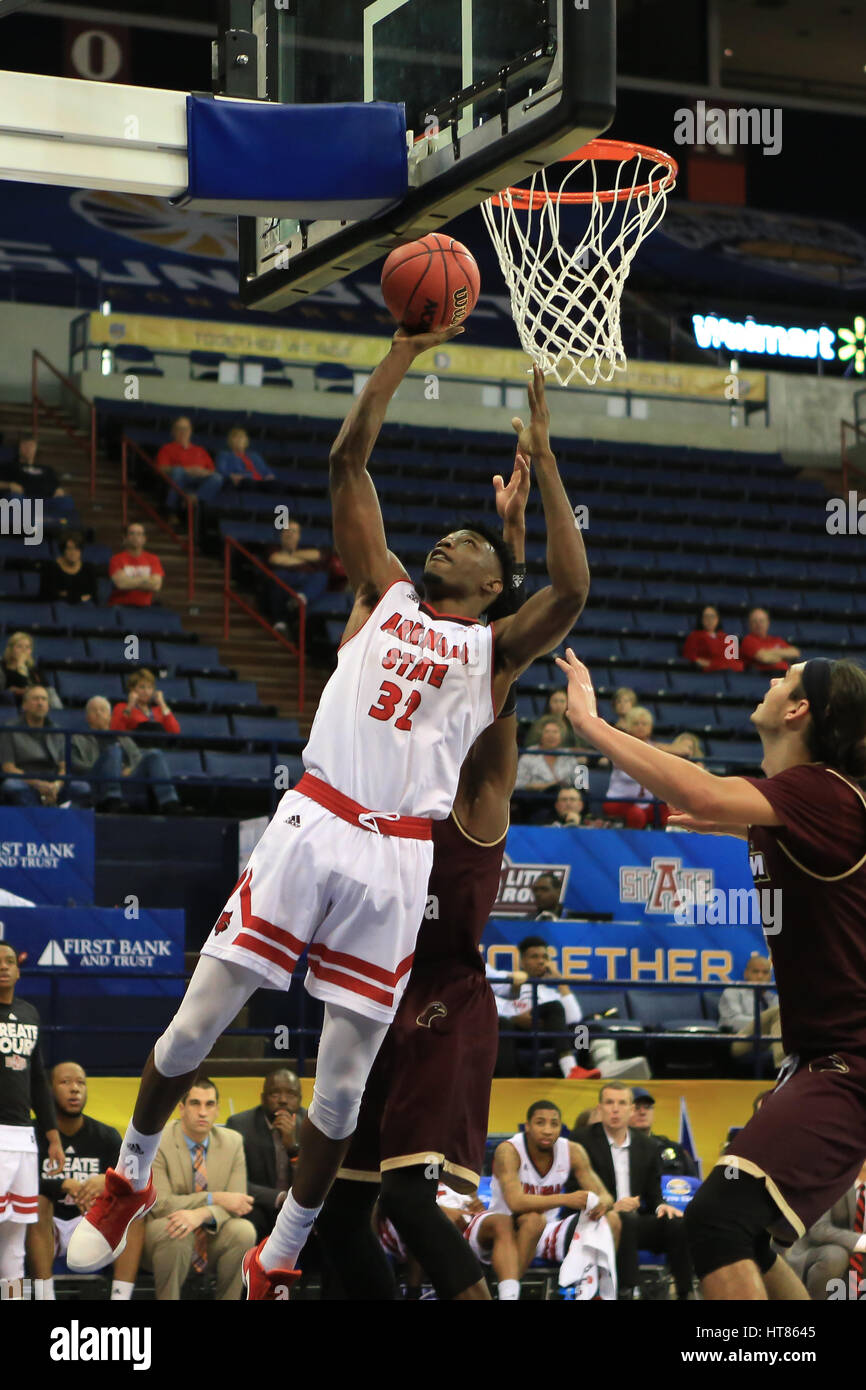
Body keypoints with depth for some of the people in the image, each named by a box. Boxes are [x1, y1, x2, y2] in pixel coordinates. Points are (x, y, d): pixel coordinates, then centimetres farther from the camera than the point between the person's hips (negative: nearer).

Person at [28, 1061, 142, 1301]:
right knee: (37, 1200, -32)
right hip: (46, 1231, -3)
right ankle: (45, 1296, -40)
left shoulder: (106, 1136, 7)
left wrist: (107, 1181, -29)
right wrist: (67, 1185, -33)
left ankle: (121, 1296, -34)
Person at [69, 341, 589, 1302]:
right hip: (309, 829, 1)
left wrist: (543, 459, -5)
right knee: (192, 1028, 0)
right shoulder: (383, 593, 17)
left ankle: (276, 1264, 16)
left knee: (342, 1082, 2)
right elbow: (347, 464, 10)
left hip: (396, 862, -1)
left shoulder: (496, 647, 12)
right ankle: (130, 1183, 24)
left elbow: (570, 591, -7)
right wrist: (405, 353, 5)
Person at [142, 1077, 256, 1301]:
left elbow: (235, 1203, -7)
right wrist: (214, 1199, -24)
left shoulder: (233, 1142, 1)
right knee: (171, 1232, -37)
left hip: (212, 1238, 3)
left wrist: (200, 1214, -29)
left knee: (243, 1230, -28)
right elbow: (160, 1204, -19)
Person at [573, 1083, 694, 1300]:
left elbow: (653, 1196, 16)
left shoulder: (648, 1147, 16)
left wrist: (661, 1207, -10)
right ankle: (626, 1291, -43)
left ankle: (685, 1292, -24)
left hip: (636, 1220, 4)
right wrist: (610, 1206, -21)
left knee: (678, 1224, -24)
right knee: (626, 1220, -37)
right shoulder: (583, 1140, 3)